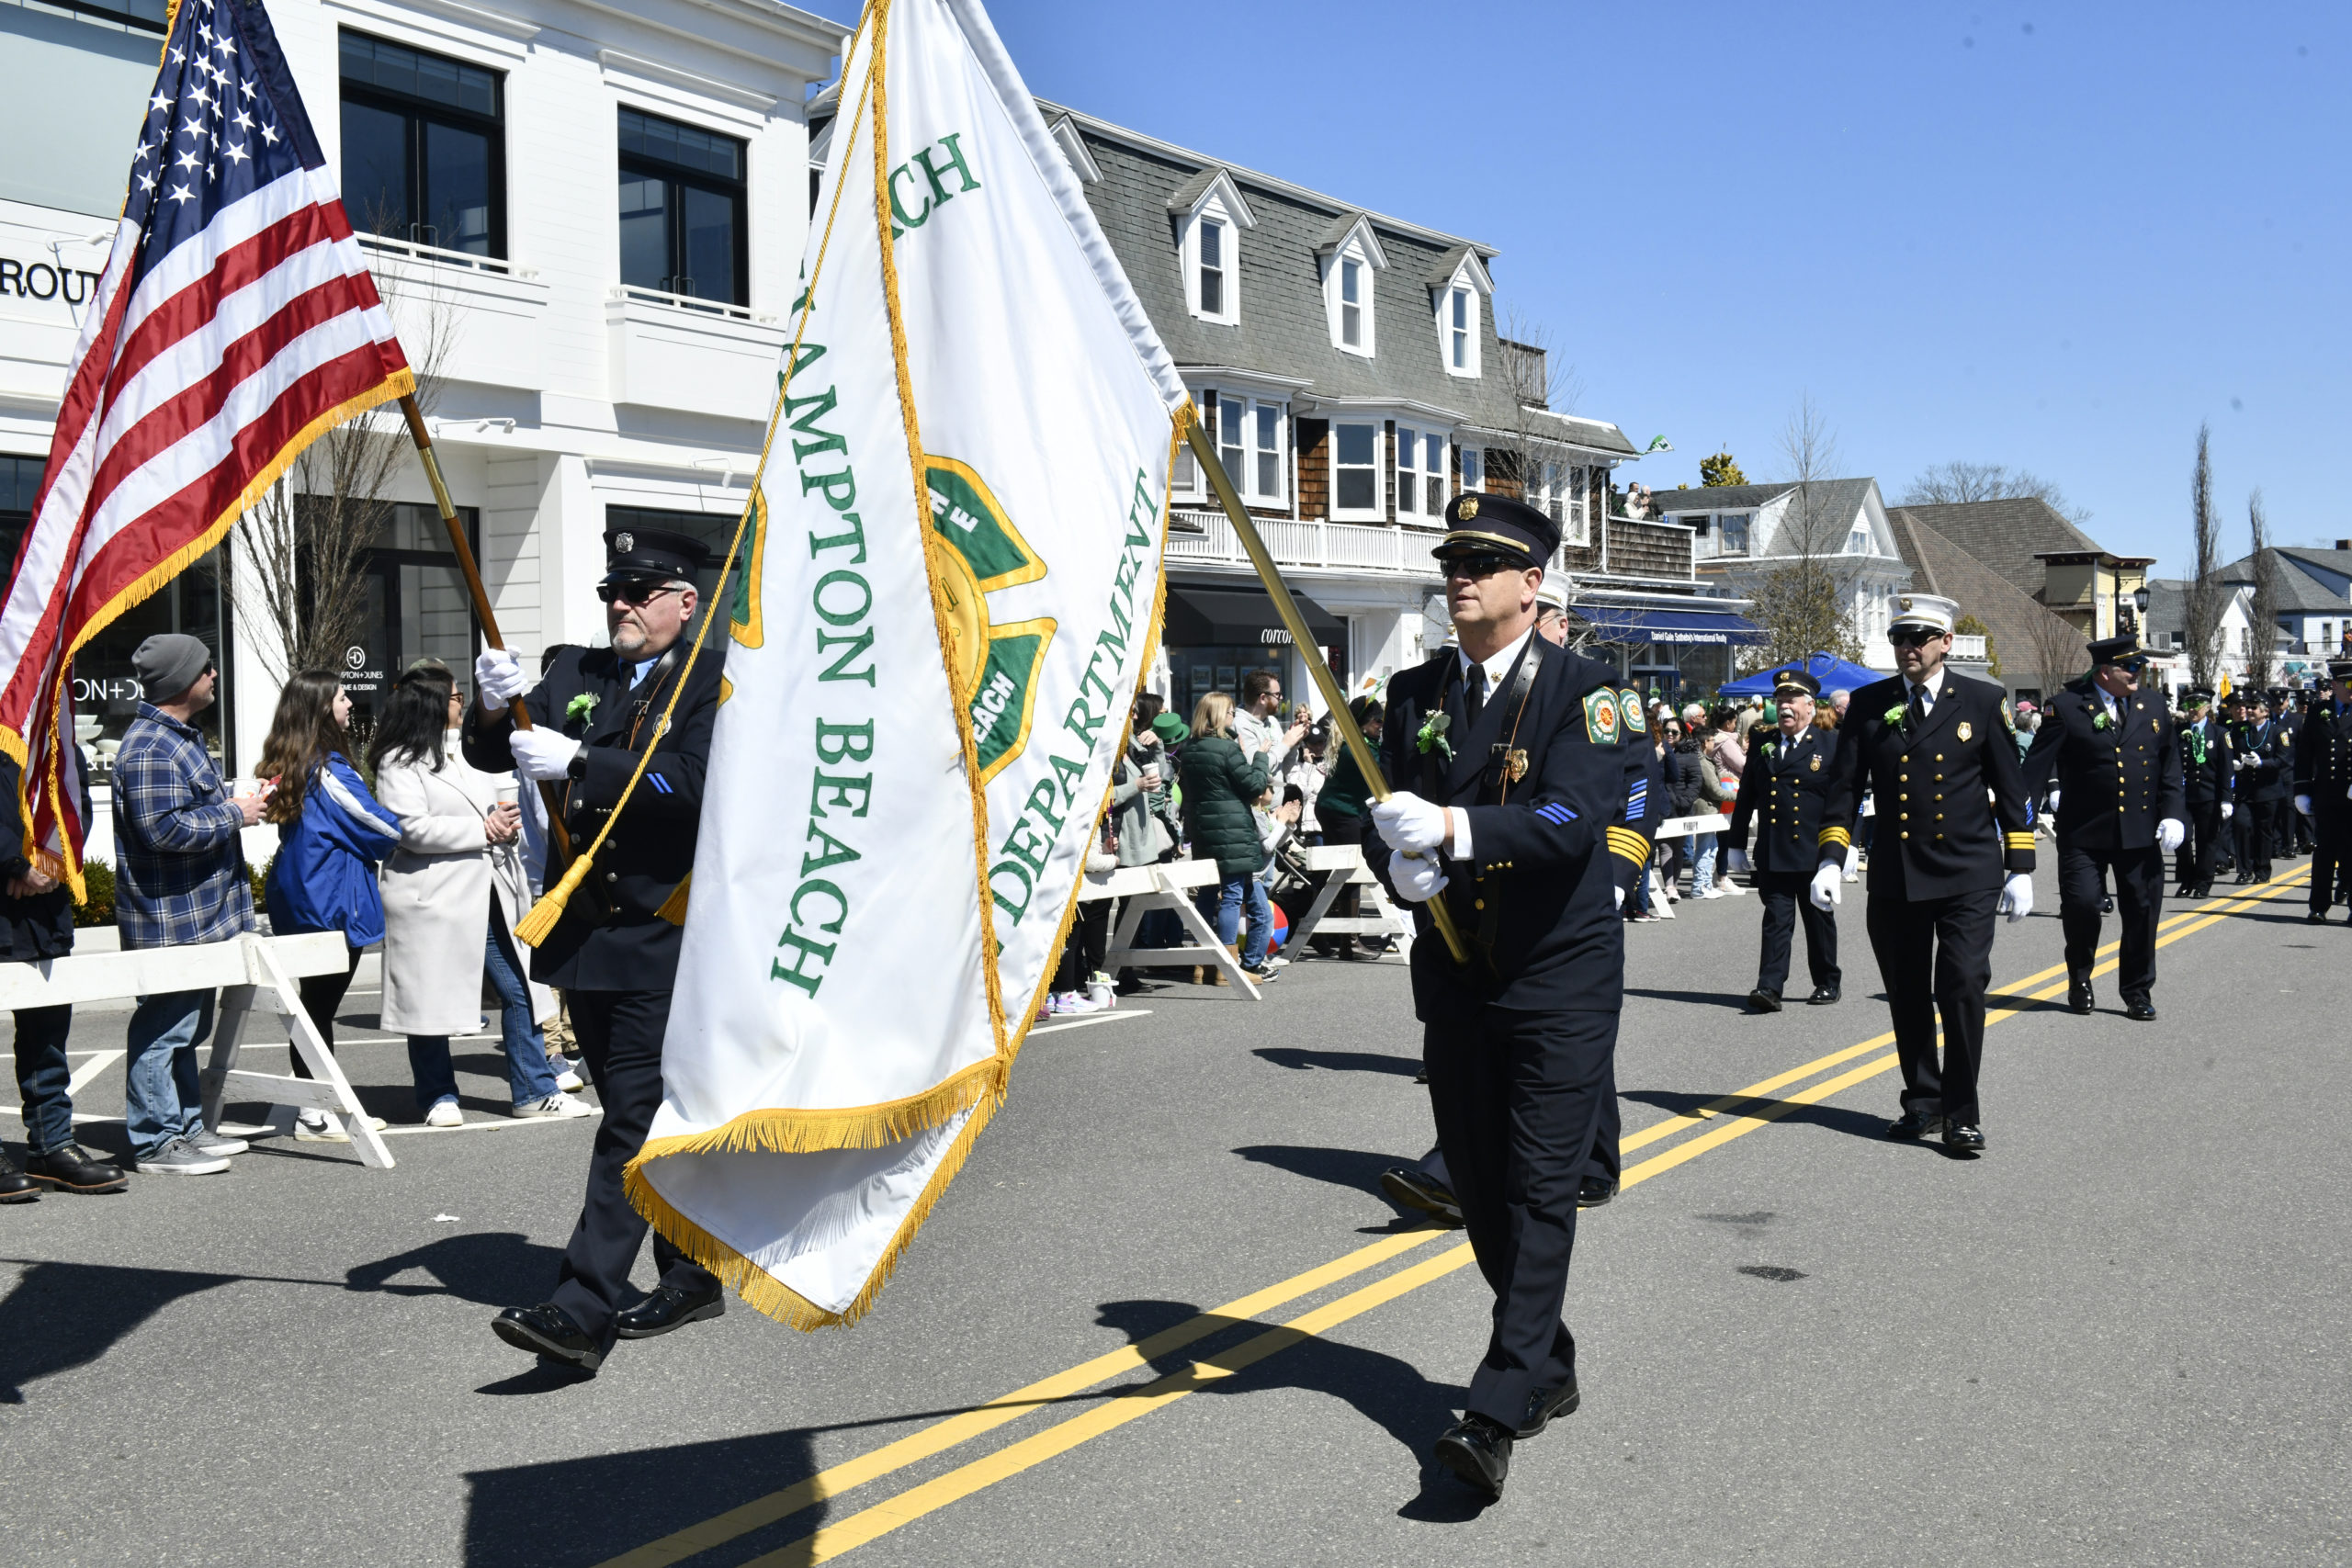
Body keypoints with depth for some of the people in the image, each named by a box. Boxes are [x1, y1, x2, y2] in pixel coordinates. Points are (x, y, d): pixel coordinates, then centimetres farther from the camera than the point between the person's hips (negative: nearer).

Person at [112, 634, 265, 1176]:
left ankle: (187, 1128, 27)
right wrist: (233, 814, -17)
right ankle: (155, 1144, 2)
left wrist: (233, 802, 11)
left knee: (185, 1028, 18)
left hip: (197, 916, 11)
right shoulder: (149, 749, -19)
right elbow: (163, 829, -27)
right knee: (163, 1029, -4)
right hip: (167, 919, -11)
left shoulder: (182, 736, 16)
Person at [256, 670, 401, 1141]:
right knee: (321, 1005, -3)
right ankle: (313, 1117, 2)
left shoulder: (289, 767, 9)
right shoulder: (329, 770, -17)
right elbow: (377, 826, -12)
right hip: (331, 903, -9)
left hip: (300, 902, 9)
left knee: (315, 1004, 14)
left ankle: (311, 1106, 20)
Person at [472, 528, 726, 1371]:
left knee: (634, 1119, -10)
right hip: (584, 933, 7)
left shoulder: (716, 678, -3)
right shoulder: (577, 674, 14)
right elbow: (491, 757, 11)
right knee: (649, 1117, 15)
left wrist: (578, 762, -21)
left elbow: (696, 780, -18)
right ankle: (692, 1276, 29)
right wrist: (496, 708, -11)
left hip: (663, 933, -7)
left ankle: (584, 1310, -12)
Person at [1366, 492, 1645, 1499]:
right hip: (1455, 973, 5)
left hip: (1560, 973, -5)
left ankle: (1499, 1410, -7)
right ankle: (1549, 1368, 29)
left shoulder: (1585, 691, -7)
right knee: (1479, 1189, 11)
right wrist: (1399, 862, -17)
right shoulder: (1415, 695, 9)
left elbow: (1576, 821, -21)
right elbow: (1388, 818, 7)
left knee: (1541, 1190, -8)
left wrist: (1455, 828, -34)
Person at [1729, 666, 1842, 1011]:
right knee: (1777, 920, -3)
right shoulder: (1762, 747, 10)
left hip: (1814, 853, -2)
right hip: (1772, 854, 2)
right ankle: (1769, 988, -8)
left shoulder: (1832, 744, 0)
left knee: (1820, 920, 11)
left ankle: (1828, 982, 25)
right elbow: (1745, 799, 15)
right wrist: (1737, 844, 14)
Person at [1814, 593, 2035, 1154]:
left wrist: (2020, 868, 1)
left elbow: (2011, 788, 5)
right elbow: (1845, 786, 5)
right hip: (1895, 877, 2)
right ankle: (1923, 1101, 24)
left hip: (1967, 876, -2)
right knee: (1907, 997, 9)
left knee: (1963, 988, -9)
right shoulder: (1869, 704, 5)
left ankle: (1962, 1113, 1)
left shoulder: (1981, 700, 2)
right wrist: (1831, 858, -6)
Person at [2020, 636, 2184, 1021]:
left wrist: (2173, 814, 2)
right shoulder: (2067, 708, -5)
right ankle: (2080, 980, 18)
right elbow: (2038, 764, -9)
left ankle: (2138, 991, 22)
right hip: (2084, 831, -4)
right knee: (2081, 904, -8)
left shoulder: (2153, 709, 10)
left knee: (2142, 911, 6)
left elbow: (2170, 769, 14)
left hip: (2141, 831, 4)